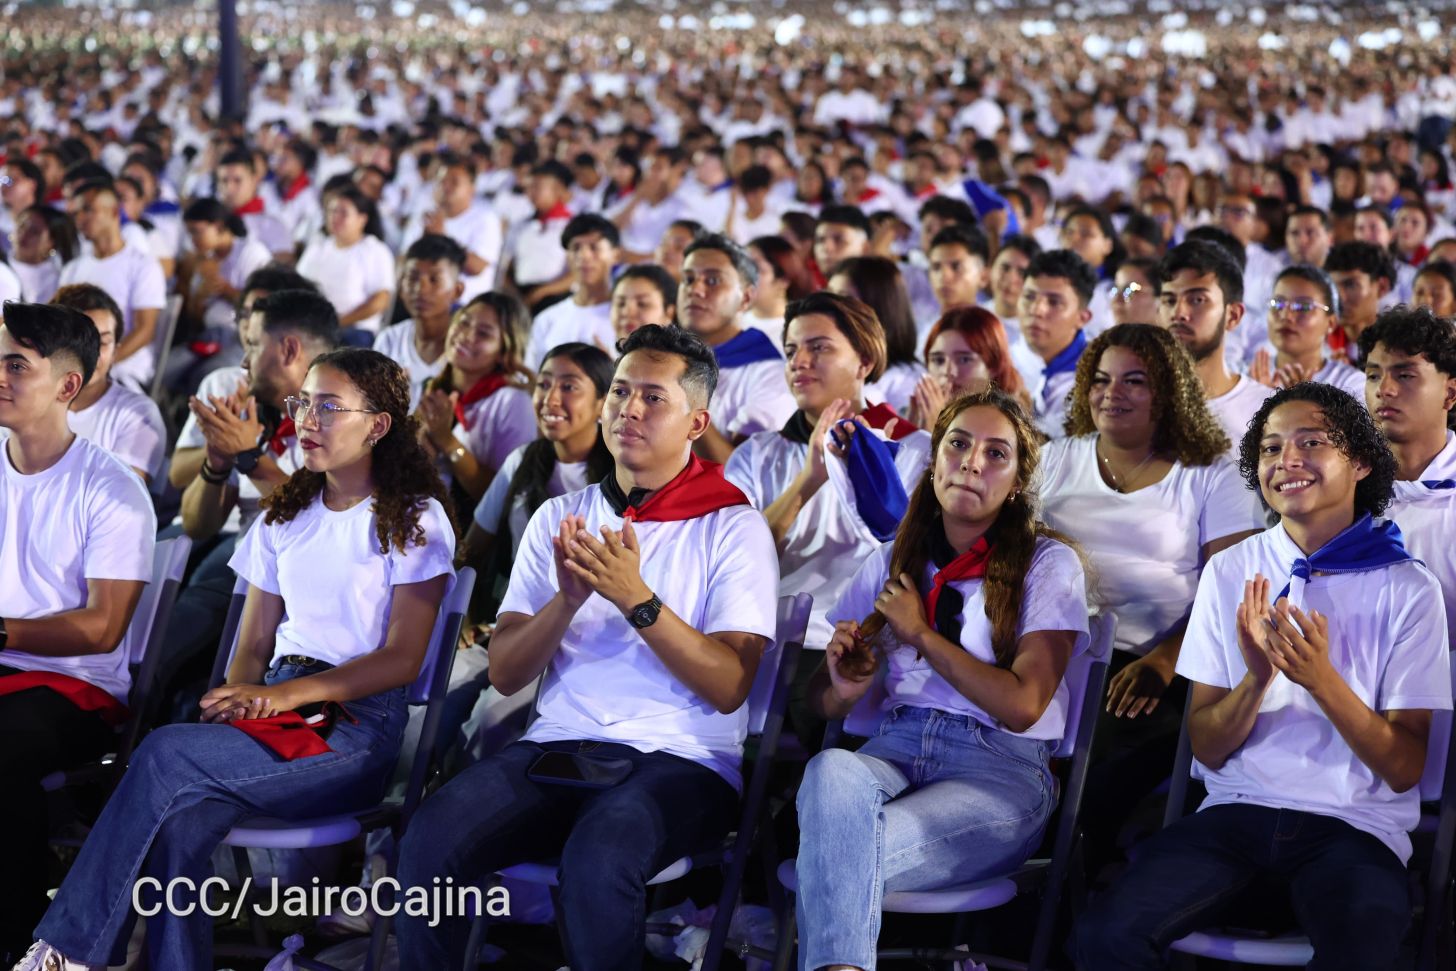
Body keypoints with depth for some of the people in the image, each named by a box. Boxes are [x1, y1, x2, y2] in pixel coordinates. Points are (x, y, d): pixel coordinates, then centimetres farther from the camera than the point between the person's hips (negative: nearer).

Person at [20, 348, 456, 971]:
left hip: (357, 722, -5)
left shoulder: (414, 519, 3)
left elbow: (403, 658, -6)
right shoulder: (285, 517, 22)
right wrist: (234, 703, -6)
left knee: (166, 753, -28)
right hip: (273, 709, 5)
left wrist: (288, 694, -18)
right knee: (178, 827, -30)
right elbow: (254, 644, 18)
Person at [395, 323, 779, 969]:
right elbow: (505, 673, 8)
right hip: (557, 747, 4)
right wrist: (568, 600, -10)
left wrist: (637, 600, -17)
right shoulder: (559, 517, 16)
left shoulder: (734, 528, 4)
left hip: (681, 760, -3)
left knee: (598, 858, -37)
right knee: (431, 838, -26)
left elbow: (729, 687, -7)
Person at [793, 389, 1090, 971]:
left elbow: (1022, 705, -7)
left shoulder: (1048, 564, 5)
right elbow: (819, 702, 19)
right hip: (898, 746, 4)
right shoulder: (893, 562, 17)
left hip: (1002, 769, -4)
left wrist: (920, 634, -2)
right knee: (831, 771, -36)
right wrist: (841, 689, -6)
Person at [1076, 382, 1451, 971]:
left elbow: (1405, 768, -2)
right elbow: (1206, 748, 7)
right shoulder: (1229, 572, 8)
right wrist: (1257, 677, -14)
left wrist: (1320, 679, -18)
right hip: (1237, 812, 3)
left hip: (1355, 828, -2)